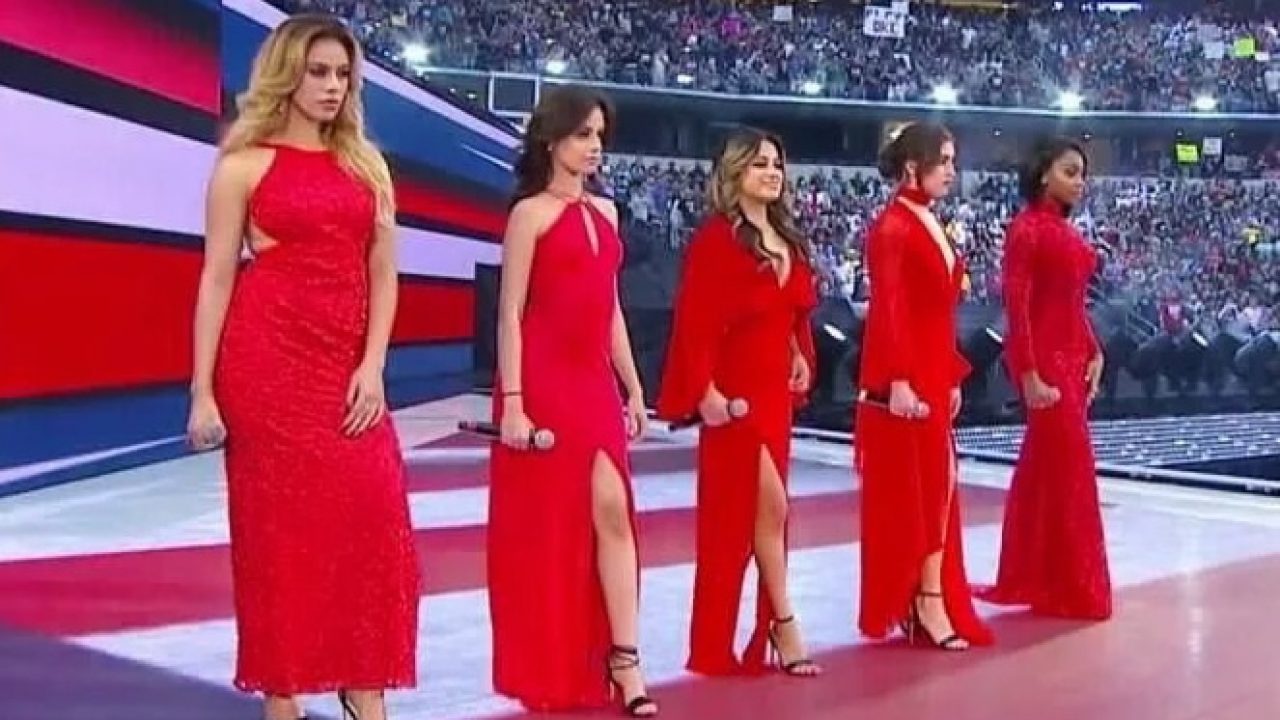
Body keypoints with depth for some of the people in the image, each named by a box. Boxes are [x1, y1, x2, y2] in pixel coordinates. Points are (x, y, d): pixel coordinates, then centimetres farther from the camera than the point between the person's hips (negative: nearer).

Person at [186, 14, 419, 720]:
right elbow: (217, 279, -2)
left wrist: (372, 365, -4)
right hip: (267, 360, -3)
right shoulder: (245, 165, 1)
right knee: (280, 524, 1)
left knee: (371, 517, -4)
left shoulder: (367, 166, 12)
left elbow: (383, 277, 9)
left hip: (347, 362, 4)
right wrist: (202, 390, -7)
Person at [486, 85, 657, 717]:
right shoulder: (530, 213, -6)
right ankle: (548, 669, 15)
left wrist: (633, 387, 15)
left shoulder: (604, 212, 14)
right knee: (544, 525, 3)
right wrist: (512, 402, -16)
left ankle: (622, 659, -2)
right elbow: (510, 314, -9)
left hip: (595, 385, 6)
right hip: (543, 383, -6)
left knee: (613, 510, -4)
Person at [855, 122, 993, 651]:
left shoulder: (931, 226, 15)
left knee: (936, 484, 11)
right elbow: (888, 311, -19)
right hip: (905, 379, -9)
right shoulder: (892, 228, -13)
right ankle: (920, 603, 7)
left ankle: (930, 601, 18)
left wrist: (952, 378, 17)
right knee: (907, 489, -1)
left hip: (933, 375, 10)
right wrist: (898, 381, -24)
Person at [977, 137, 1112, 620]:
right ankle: (1073, 590, 4)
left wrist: (1093, 352, 9)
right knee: (1069, 468, -5)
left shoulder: (1065, 229, 14)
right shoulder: (1027, 227, -11)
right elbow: (1017, 305, -16)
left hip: (1073, 355, 9)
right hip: (1045, 357, -9)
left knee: (1043, 469, 12)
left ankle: (1029, 578, 21)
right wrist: (1029, 374, -20)